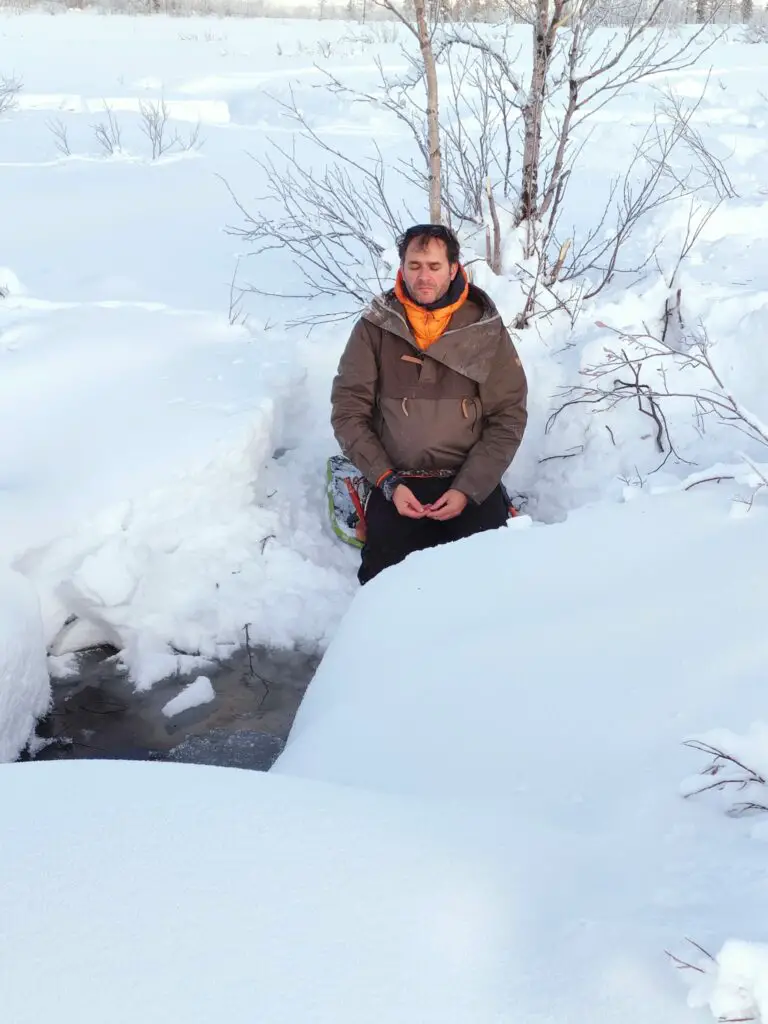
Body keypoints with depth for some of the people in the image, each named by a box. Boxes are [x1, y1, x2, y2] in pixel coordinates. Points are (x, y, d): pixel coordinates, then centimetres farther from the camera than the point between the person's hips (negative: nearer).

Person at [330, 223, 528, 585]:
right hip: (397, 482, 0)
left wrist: (468, 489, -12)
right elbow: (348, 411, -1)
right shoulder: (374, 327, -1)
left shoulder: (486, 329, -1)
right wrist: (388, 482, -12)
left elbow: (508, 416, -1)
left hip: (470, 481, 0)